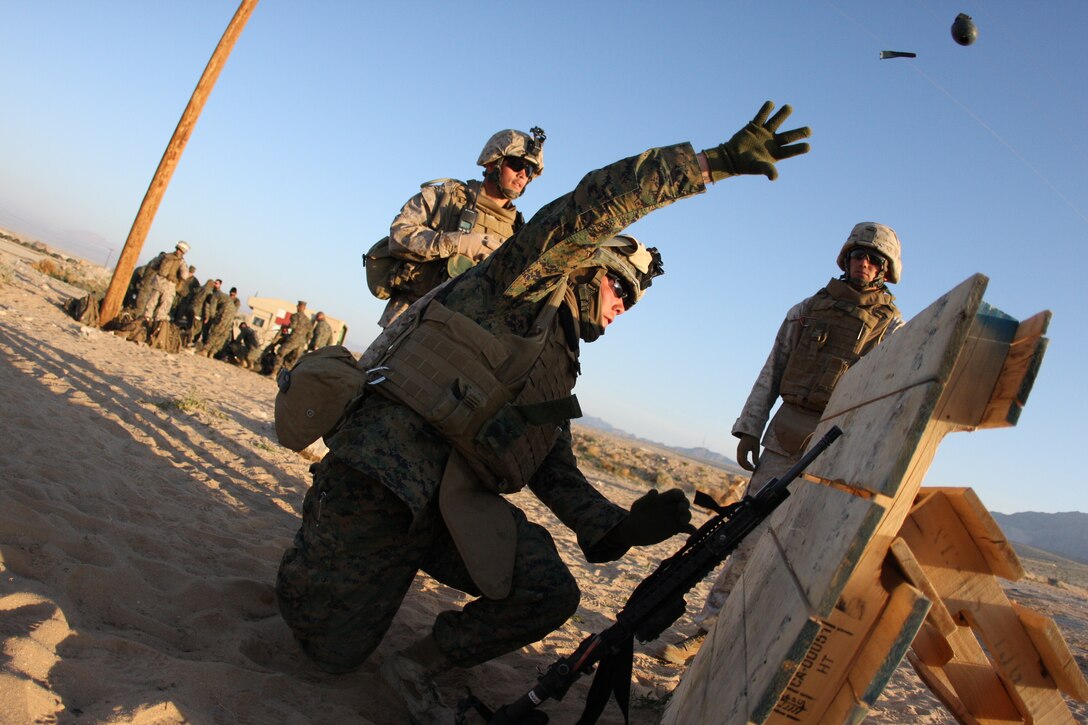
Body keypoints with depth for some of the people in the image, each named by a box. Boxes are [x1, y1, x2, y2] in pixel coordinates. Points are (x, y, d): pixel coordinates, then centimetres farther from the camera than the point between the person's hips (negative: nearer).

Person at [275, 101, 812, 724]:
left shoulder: (561, 369, 25)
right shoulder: (532, 280, 5)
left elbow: (557, 474, 18)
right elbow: (600, 201, -11)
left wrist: (620, 527, 2)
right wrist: (719, 160, -11)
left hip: (459, 502, 7)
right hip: (393, 458, -7)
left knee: (552, 592, -12)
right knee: (334, 651, -5)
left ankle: (419, 666, 7)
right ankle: (316, 565, 27)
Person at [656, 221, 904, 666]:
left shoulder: (894, 328, 5)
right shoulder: (806, 311, 14)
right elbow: (770, 375, 14)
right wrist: (749, 429, 8)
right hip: (785, 436, 3)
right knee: (751, 536, 2)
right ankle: (706, 630, 8)